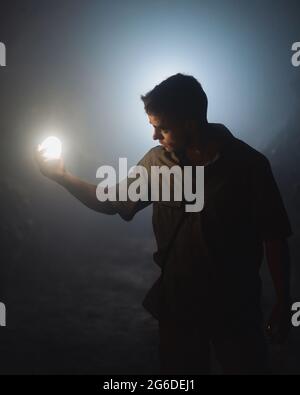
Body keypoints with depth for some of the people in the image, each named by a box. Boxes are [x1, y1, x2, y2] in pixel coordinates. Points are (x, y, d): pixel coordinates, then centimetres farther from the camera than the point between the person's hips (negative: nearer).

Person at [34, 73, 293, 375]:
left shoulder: (248, 165, -16)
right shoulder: (158, 161, -5)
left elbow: (274, 237, -10)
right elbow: (113, 202, 6)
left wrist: (283, 305, -6)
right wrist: (62, 177, -7)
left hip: (236, 308, -3)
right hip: (176, 304, 3)